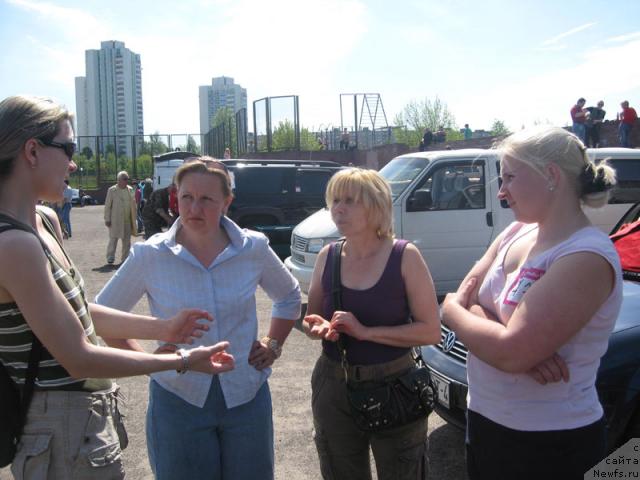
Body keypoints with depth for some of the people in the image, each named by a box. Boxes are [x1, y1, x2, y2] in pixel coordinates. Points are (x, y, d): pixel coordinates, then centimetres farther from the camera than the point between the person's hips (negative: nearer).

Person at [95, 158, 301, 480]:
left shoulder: (253, 248, -5)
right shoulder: (149, 255, -9)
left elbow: (289, 297, 13)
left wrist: (274, 344, 3)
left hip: (246, 396, 2)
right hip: (178, 399, -1)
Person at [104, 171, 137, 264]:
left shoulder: (130, 190, 8)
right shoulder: (112, 190, -3)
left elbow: (133, 204, 11)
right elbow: (107, 206, -3)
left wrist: (134, 218, 8)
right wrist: (107, 219, -7)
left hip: (127, 220, 4)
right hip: (115, 220, -4)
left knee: (127, 240, 7)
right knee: (113, 239, 0)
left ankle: (125, 258, 15)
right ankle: (110, 257, 9)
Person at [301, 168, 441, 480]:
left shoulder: (405, 257, -13)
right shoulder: (328, 256, -2)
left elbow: (431, 331, -15)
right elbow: (311, 317, 10)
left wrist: (365, 331, -23)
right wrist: (318, 327, -14)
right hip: (334, 389, 4)